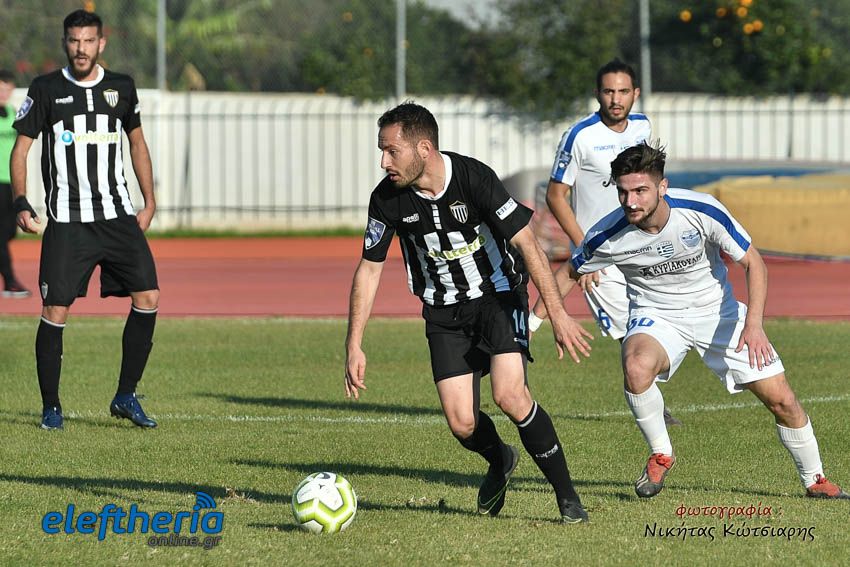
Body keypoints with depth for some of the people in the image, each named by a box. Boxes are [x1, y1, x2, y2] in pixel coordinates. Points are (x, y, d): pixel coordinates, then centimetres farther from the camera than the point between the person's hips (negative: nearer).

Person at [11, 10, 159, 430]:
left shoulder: (121, 88, 9)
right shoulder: (46, 90, 0)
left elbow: (137, 142, 21)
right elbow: (21, 147, 3)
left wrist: (149, 203, 16)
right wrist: (21, 203, -11)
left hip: (118, 216, 3)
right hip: (66, 221, -3)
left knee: (148, 297, -7)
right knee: (55, 311, -6)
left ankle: (126, 397, 5)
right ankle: (51, 407, 7)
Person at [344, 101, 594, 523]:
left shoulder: (474, 178, -23)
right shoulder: (387, 198, -11)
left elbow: (525, 242, -21)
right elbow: (369, 268, 1)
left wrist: (558, 315, -25)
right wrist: (354, 345, -2)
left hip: (499, 297, -4)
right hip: (444, 312, 4)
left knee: (509, 395, -24)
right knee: (462, 423, -9)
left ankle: (566, 495, -7)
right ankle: (500, 462, 27)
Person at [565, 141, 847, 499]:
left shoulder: (702, 211, -24)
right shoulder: (608, 236, -21)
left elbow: (753, 263, -13)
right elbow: (568, 272, 0)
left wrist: (754, 324, -24)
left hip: (717, 311, 1)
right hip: (656, 316, -1)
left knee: (781, 399, -3)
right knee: (636, 367, -36)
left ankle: (814, 479, 24)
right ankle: (660, 455, -10)